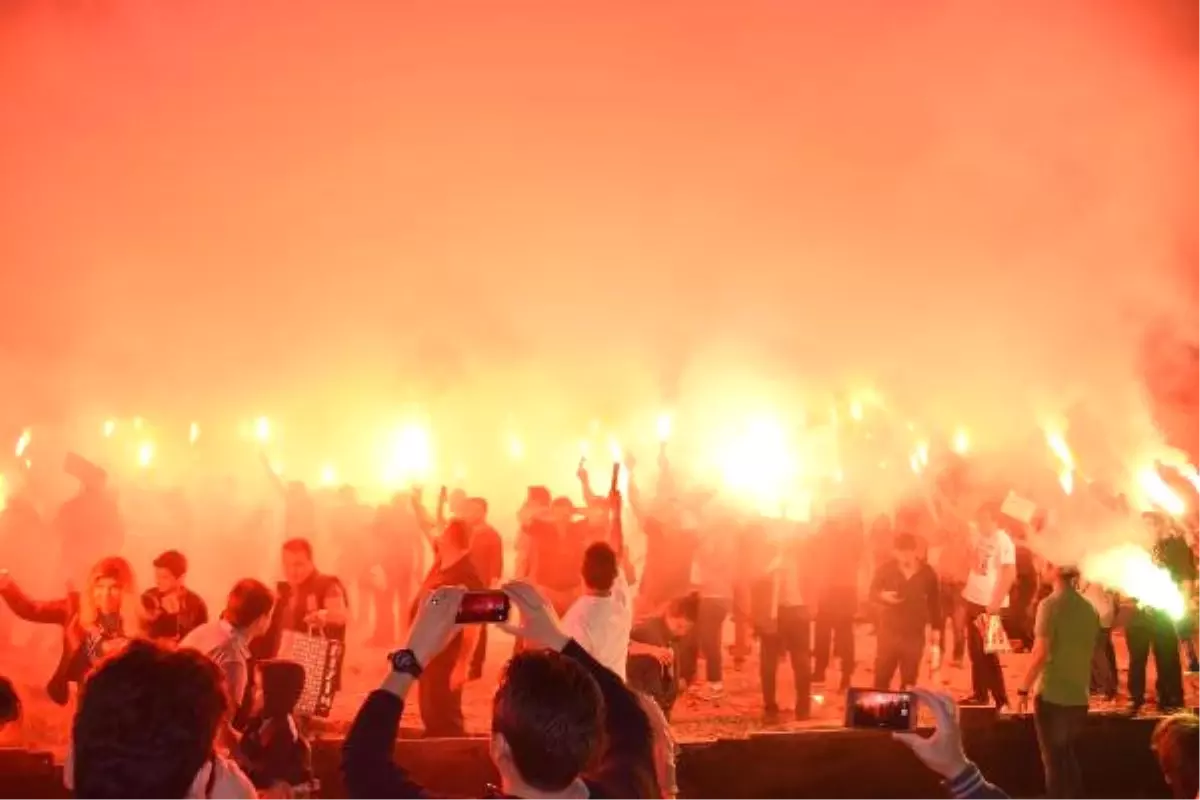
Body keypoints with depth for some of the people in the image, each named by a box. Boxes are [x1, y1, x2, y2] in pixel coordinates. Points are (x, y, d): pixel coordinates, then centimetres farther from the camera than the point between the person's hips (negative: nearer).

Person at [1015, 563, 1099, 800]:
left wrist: (1023, 689, -10)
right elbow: (1089, 652, 13)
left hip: (1052, 695, -6)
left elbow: (1041, 653, -18)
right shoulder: (1088, 608, 6)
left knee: (1054, 761, 3)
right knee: (1069, 758, 19)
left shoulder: (1050, 605, -13)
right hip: (1079, 696, 6)